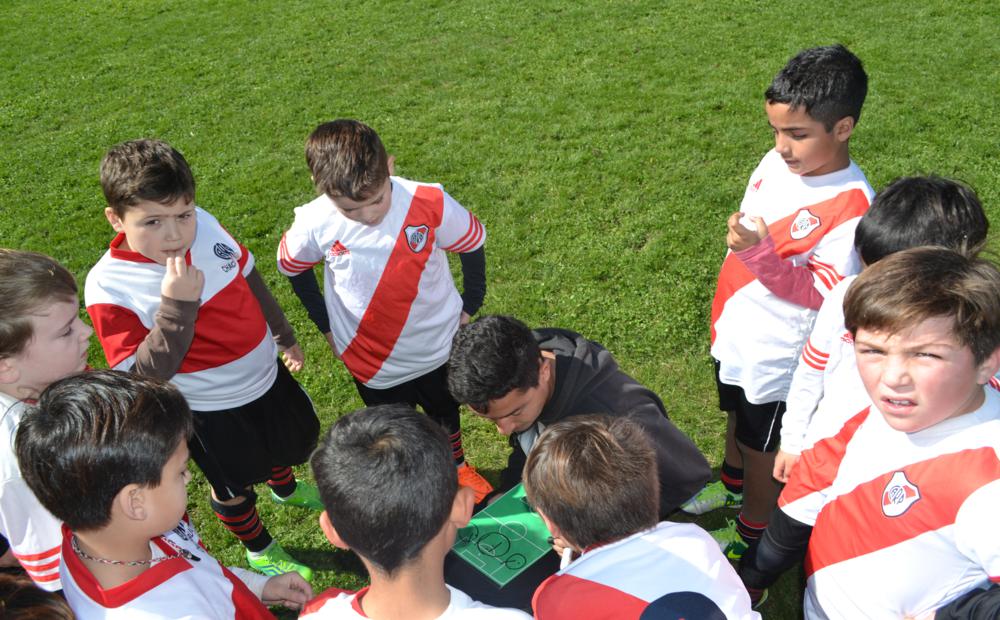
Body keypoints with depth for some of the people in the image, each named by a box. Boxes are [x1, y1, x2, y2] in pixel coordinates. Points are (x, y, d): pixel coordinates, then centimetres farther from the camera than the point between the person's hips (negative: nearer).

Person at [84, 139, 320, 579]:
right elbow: (148, 375, -28)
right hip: (209, 410, -5)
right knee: (233, 487, 19)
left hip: (265, 374, 6)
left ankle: (284, 486, 66)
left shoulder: (205, 226, -15)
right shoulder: (109, 288, -28)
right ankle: (260, 550, 51)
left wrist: (283, 335, 14)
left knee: (298, 440, 30)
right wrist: (177, 305, -40)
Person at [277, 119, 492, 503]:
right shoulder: (314, 223, -23)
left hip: (438, 347, 1)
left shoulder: (430, 203, -27)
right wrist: (327, 326, 0)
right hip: (375, 363, 0)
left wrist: (470, 306, -1)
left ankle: (457, 467, 59)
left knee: (446, 415, 29)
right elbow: (292, 267, -1)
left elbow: (473, 244, -9)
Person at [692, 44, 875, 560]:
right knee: (737, 415, 30)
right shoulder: (776, 162, -6)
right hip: (737, 334, 7)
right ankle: (732, 483, 59)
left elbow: (820, 294, -25)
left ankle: (750, 536, 40)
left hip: (777, 355, -7)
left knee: (763, 446, 15)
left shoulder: (850, 206, -28)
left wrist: (761, 254, -37)